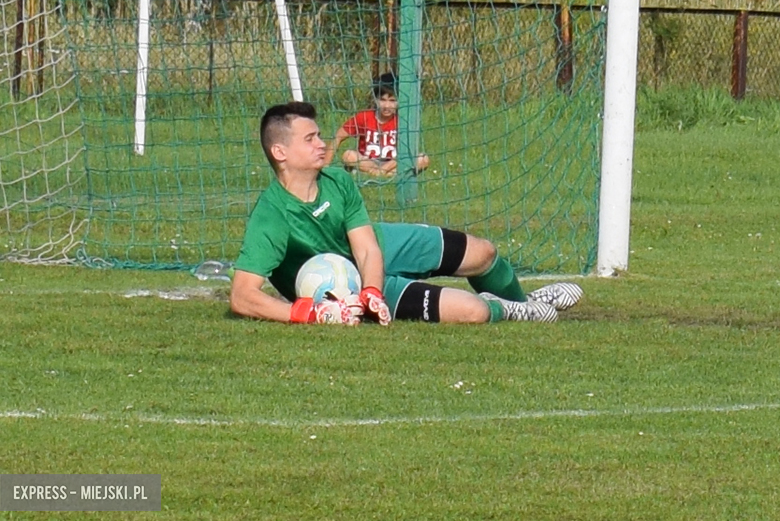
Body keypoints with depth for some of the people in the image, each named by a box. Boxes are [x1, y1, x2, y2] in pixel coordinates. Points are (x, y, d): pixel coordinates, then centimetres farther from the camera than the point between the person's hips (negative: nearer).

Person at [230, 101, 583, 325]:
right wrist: (311, 313, -47)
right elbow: (242, 297, -42)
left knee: (483, 253, 16)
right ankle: (506, 312, 19)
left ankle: (522, 299, 51)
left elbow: (367, 249, -15)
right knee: (473, 311, -19)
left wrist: (371, 292, -36)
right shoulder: (272, 217, -37)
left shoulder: (337, 181, -17)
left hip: (381, 245, 7)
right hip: (350, 289, -7)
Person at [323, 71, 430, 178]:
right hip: (367, 163, 0)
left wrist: (381, 170, -24)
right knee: (348, 156, -30)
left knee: (424, 160, -25)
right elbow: (337, 138, -5)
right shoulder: (363, 117, -8)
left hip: (393, 164, 0)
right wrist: (326, 166, -14)